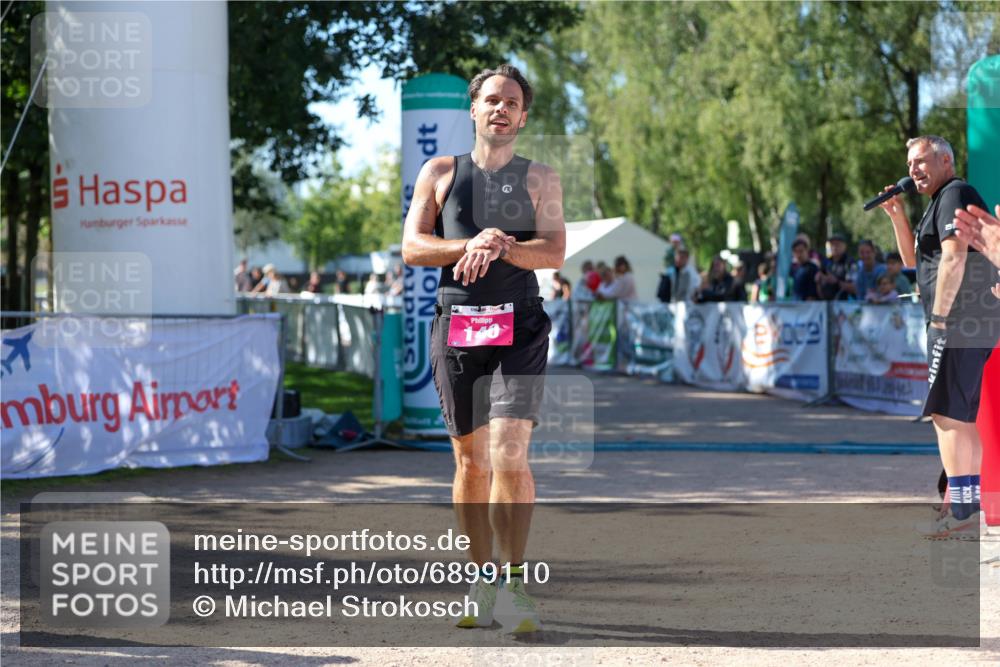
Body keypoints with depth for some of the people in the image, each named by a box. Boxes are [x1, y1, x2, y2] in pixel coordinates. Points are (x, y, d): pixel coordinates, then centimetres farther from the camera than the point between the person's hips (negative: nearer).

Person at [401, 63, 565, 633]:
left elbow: (555, 253, -2)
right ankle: (482, 581, 17)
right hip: (457, 325, 2)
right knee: (470, 459, 6)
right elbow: (412, 247, 3)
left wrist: (499, 247, -17)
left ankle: (515, 585, -10)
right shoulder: (440, 173, 12)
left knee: (510, 455, -14)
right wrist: (471, 245, -12)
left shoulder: (540, 179, 10)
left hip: (519, 328, -2)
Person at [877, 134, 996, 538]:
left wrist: (939, 316, -20)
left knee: (947, 414, -12)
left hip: (959, 323, -11)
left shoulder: (955, 194, -9)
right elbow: (912, 259, 29)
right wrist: (898, 217, 15)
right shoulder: (941, 201, 24)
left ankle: (962, 515, -15)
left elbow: (954, 256, -20)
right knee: (961, 418, 13)